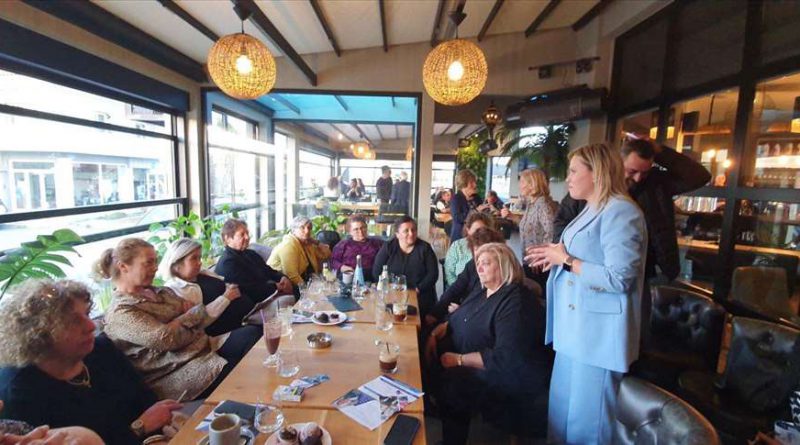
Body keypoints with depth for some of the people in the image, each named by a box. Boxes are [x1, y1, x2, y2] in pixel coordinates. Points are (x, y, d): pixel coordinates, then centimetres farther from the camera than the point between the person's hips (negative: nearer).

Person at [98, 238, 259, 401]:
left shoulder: (158, 291, 13)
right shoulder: (119, 313, -10)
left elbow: (203, 312, 13)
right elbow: (166, 339, -22)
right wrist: (189, 318, -4)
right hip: (181, 371, -8)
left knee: (252, 333, -12)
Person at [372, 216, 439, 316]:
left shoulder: (425, 248, 4)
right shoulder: (388, 247, 5)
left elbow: (433, 273, 0)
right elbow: (376, 271, 1)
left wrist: (418, 289, -12)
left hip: (421, 296, 0)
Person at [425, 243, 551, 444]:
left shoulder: (516, 302, -21)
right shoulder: (481, 290, 8)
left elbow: (505, 358, -28)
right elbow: (457, 319, 17)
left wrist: (459, 360, -24)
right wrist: (436, 333, -1)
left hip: (508, 377, -9)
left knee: (451, 382, -27)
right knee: (429, 361, -6)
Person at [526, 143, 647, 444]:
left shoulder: (620, 211, -18)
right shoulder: (592, 210, 13)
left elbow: (618, 279, -25)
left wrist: (566, 260, -17)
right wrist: (556, 257, 8)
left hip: (597, 333, -9)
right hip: (576, 328, 10)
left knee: (586, 421, 8)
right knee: (564, 409, 22)